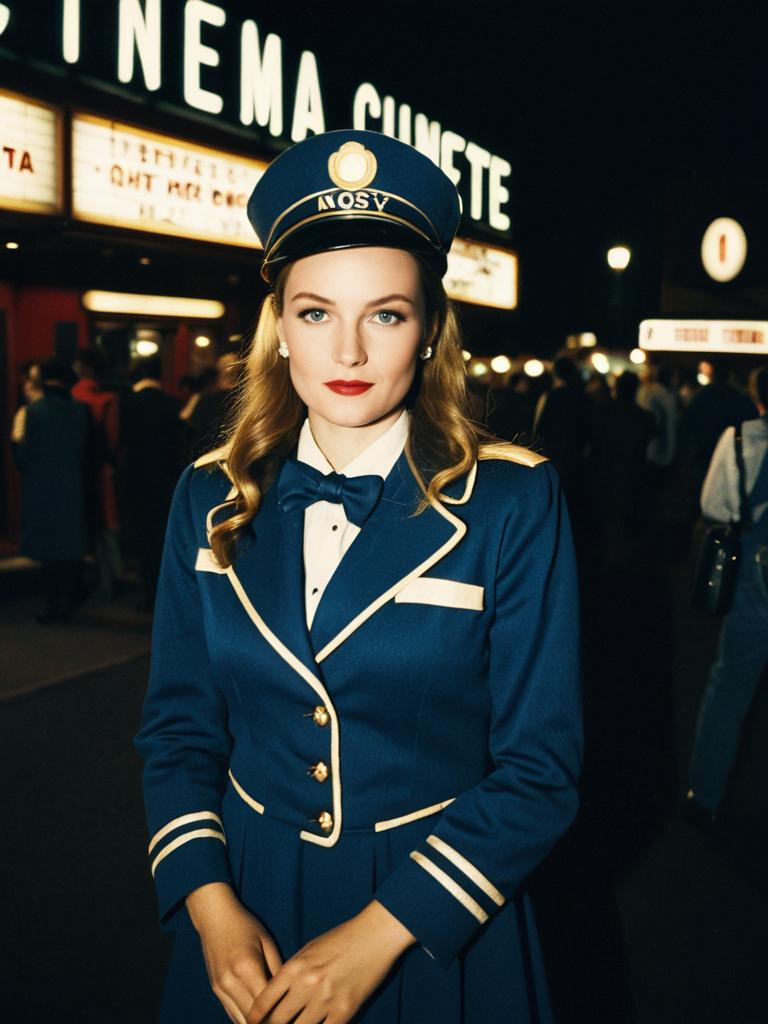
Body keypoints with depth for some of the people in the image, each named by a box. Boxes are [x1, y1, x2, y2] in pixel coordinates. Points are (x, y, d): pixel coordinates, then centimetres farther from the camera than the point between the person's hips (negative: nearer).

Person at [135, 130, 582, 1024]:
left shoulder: (514, 503, -13)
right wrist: (211, 903, -12)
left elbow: (540, 766, -12)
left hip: (437, 926, -2)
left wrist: (379, 933, -17)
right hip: (248, 914, 3)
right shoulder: (212, 498, -3)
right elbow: (178, 724, 2)